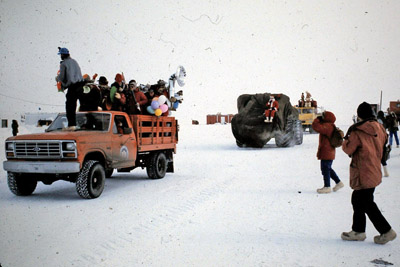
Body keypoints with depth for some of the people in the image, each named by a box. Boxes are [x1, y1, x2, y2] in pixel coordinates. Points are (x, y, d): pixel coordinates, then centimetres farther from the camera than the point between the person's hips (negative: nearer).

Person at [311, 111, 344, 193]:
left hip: (326, 153, -10)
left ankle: (327, 187, 6)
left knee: (325, 168, -2)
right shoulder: (331, 126, 13)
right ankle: (339, 182, 26)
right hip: (329, 152, 10)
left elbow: (315, 126, -31)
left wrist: (317, 119, -13)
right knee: (328, 168, 19)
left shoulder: (327, 126, -21)